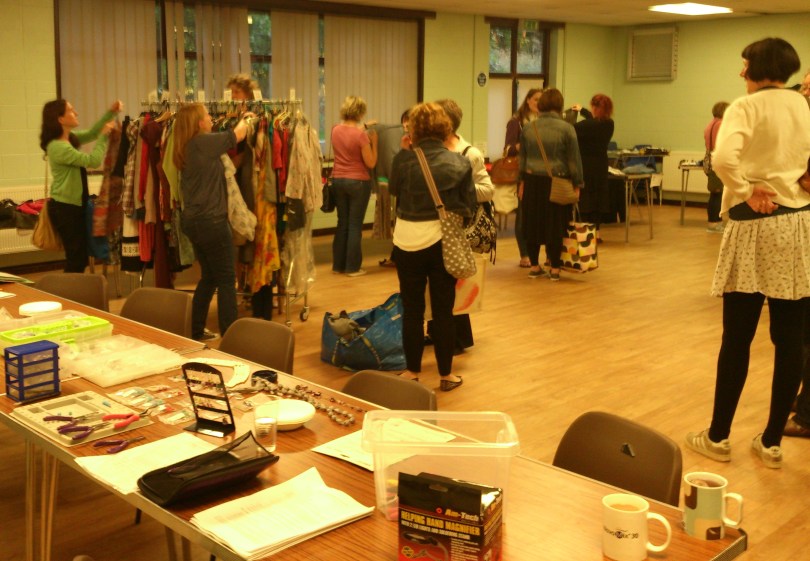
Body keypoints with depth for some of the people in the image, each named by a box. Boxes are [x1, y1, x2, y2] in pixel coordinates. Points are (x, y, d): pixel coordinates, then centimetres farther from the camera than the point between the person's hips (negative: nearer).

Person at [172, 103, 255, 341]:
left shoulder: (187, 146, 9)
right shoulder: (204, 141, -15)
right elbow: (238, 135, -2)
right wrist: (245, 119, 17)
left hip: (193, 219, 9)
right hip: (210, 220, -9)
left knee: (209, 276, 19)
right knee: (226, 279, -1)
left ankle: (195, 331, 25)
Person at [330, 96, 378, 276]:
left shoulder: (336, 130, 1)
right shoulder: (361, 134, -17)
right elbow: (371, 163, -12)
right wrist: (373, 141, -2)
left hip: (338, 180, 6)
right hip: (358, 182, -6)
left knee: (342, 223, 15)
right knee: (355, 225, 3)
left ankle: (338, 264, 20)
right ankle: (352, 267, 8)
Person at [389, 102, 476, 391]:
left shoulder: (403, 159, -10)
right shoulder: (459, 163, -7)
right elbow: (470, 206, -2)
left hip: (407, 240, 0)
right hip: (443, 241, 0)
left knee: (412, 309, 12)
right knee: (443, 310, 10)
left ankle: (412, 371, 21)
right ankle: (446, 375, 18)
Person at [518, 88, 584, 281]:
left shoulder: (528, 128, 4)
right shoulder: (566, 128, -7)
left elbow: (522, 158, 10)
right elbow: (574, 159, -5)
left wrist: (521, 182, 19)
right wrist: (577, 184, 3)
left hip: (532, 181, 3)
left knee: (533, 223, 10)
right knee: (555, 225, 4)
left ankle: (534, 266, 17)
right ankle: (555, 268, 9)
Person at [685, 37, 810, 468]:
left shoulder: (746, 107, -6)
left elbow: (723, 158, -24)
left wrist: (746, 190, -10)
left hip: (754, 225, -4)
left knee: (738, 337, 3)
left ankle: (718, 437, 13)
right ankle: (771, 442, 16)